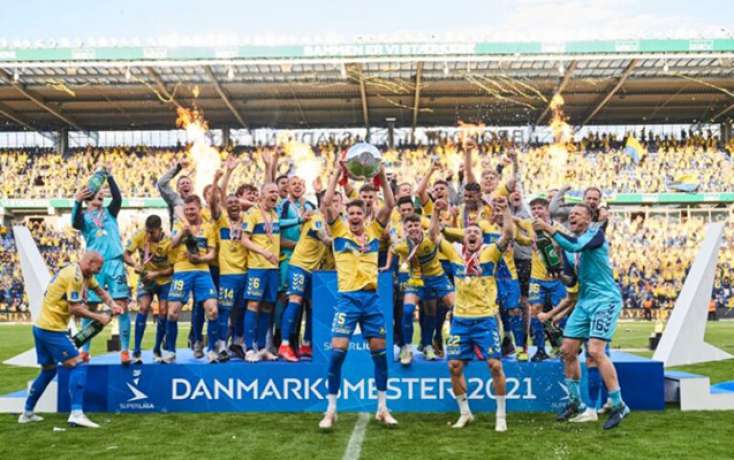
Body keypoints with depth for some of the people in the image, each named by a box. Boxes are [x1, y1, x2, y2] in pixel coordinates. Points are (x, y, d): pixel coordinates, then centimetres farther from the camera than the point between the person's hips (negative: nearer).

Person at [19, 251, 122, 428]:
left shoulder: (84, 275, 10)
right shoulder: (74, 276, -19)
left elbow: (99, 290, 20)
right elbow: (74, 309, -20)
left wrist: (112, 305, 3)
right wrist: (99, 317, -11)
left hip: (41, 327, 10)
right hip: (53, 329, -10)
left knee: (48, 370, 20)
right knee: (78, 365, -11)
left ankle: (27, 413, 29)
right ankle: (76, 414, -18)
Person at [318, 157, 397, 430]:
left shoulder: (374, 231, 11)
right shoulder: (339, 231, 5)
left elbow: (390, 205, 2)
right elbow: (326, 202, -7)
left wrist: (382, 176, -5)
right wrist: (337, 172, -8)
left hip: (371, 297, 3)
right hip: (347, 297, -3)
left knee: (379, 351, 6)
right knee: (337, 351, -8)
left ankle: (382, 408, 18)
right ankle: (331, 410, 3)